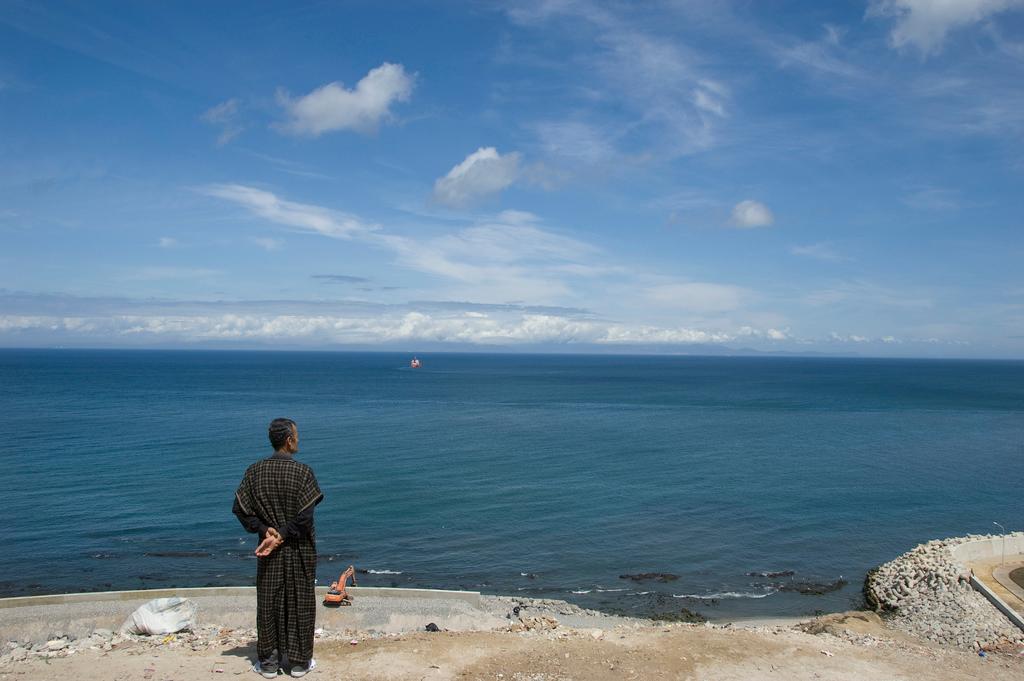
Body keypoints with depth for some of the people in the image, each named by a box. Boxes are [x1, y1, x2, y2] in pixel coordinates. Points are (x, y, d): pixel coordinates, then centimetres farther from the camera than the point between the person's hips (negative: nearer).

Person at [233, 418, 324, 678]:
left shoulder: (255, 471, -3)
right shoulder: (303, 472, -14)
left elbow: (240, 508, -5)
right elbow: (305, 515, -19)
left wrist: (266, 530, -7)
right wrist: (282, 536, -14)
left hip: (269, 551, 3)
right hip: (299, 550, -3)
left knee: (269, 604, 12)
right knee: (299, 604, 9)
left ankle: (269, 662, 19)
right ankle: (299, 662, 17)